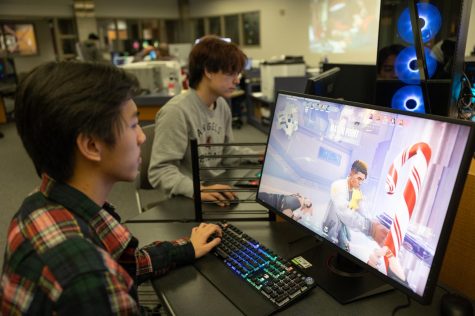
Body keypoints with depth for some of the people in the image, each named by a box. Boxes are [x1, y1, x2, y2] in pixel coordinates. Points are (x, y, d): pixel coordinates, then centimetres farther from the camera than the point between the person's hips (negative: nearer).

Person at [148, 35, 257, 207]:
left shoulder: (222, 105, 7)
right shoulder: (176, 111, -19)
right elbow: (160, 171, -22)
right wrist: (197, 191, -35)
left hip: (217, 193, 8)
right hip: (184, 201, -7)